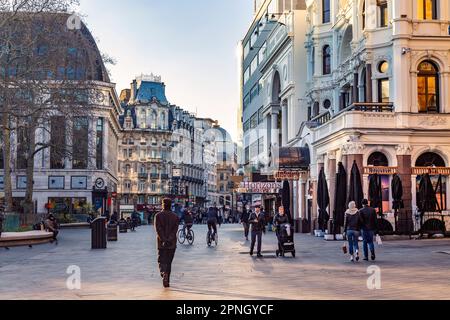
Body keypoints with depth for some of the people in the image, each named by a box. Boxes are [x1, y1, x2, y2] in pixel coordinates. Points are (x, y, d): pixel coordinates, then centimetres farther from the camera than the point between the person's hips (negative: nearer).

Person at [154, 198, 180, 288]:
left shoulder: (158, 216, -1)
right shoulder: (175, 217, 4)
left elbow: (158, 229, -12)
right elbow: (175, 230, -8)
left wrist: (164, 240, -16)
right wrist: (169, 240, -16)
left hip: (161, 243, -2)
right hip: (172, 243, 2)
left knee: (162, 261, 4)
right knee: (169, 262, 12)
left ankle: (164, 274, -24)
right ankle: (167, 281, 14)